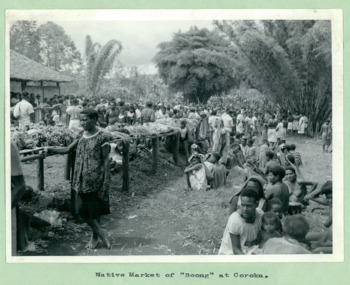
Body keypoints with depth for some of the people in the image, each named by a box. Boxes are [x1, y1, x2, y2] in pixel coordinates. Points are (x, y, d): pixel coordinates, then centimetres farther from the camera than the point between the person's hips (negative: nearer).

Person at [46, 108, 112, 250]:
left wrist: (106, 182, -11)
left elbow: (106, 160, -9)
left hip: (96, 180, -6)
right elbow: (67, 150, 11)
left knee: (95, 210, 5)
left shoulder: (102, 137, -10)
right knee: (82, 209, 5)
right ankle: (102, 234, 20)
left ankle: (95, 237, 23)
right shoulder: (81, 136, 7)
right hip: (82, 180, 6)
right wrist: (51, 150, -4)